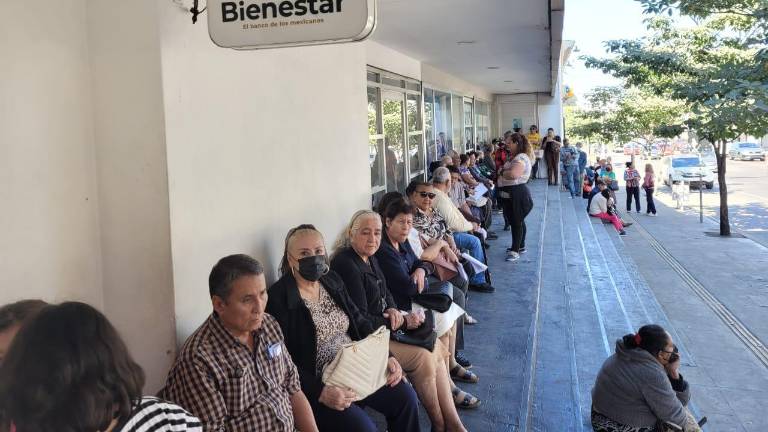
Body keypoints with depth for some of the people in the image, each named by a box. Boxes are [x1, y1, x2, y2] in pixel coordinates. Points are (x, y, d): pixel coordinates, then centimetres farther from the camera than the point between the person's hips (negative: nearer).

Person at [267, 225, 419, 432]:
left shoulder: (332, 280, 8)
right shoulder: (278, 298, -15)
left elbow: (360, 323, 12)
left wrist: (386, 356, -2)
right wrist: (320, 392, -25)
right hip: (316, 384, -7)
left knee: (406, 397, -4)